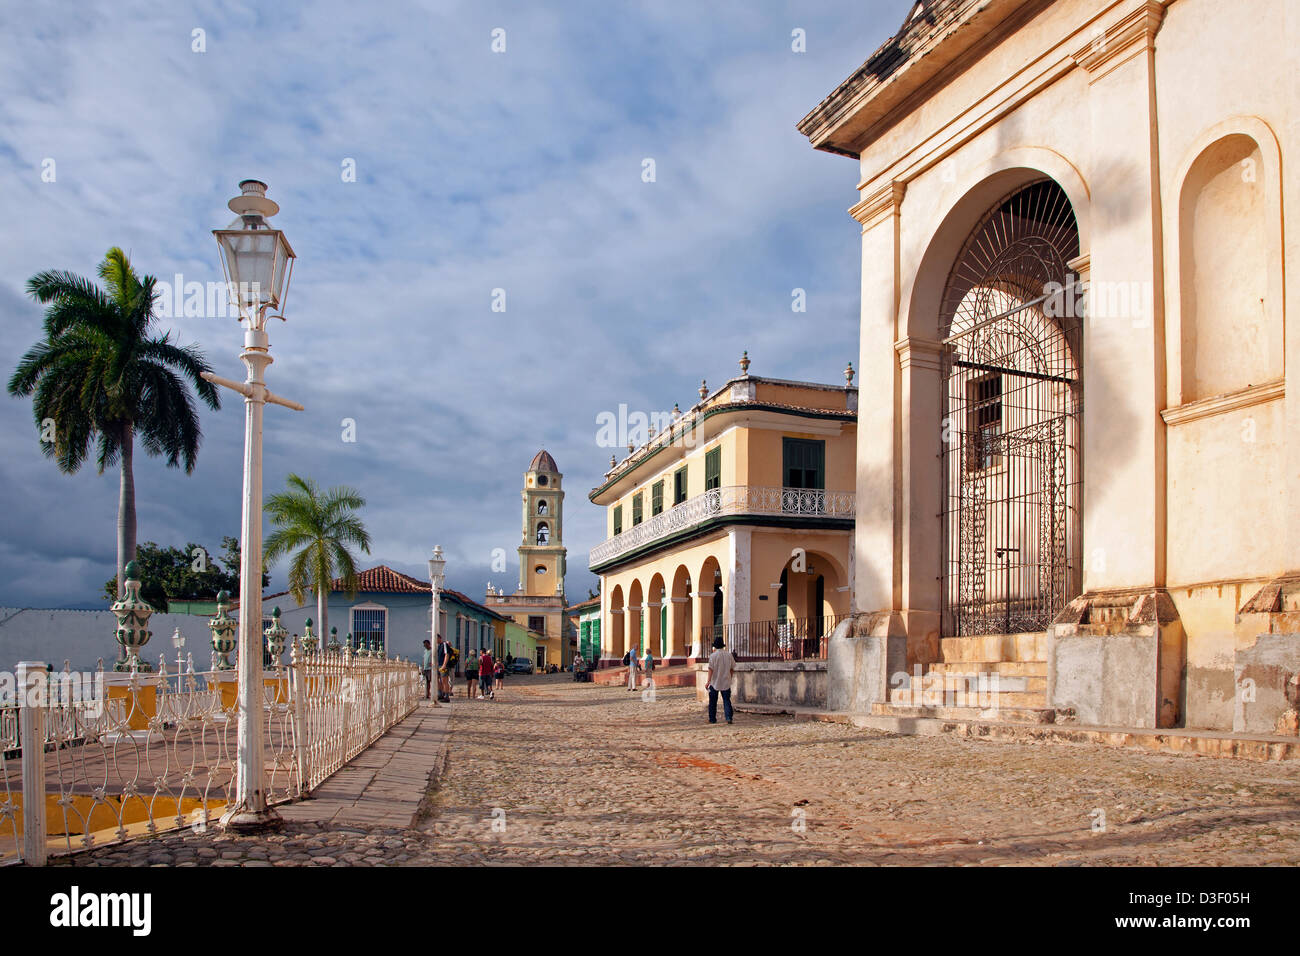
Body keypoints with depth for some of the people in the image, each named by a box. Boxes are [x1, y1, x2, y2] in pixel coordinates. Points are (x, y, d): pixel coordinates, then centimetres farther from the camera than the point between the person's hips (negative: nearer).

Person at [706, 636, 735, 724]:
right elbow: (731, 668, 9)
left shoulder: (713, 655, -11)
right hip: (726, 682, 3)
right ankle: (729, 718, -7)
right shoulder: (729, 655, 2)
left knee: (713, 701, 9)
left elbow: (711, 669, -16)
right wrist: (730, 679, 21)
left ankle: (712, 719, 15)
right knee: (726, 700, 6)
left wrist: (708, 681, -16)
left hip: (715, 682, -3)